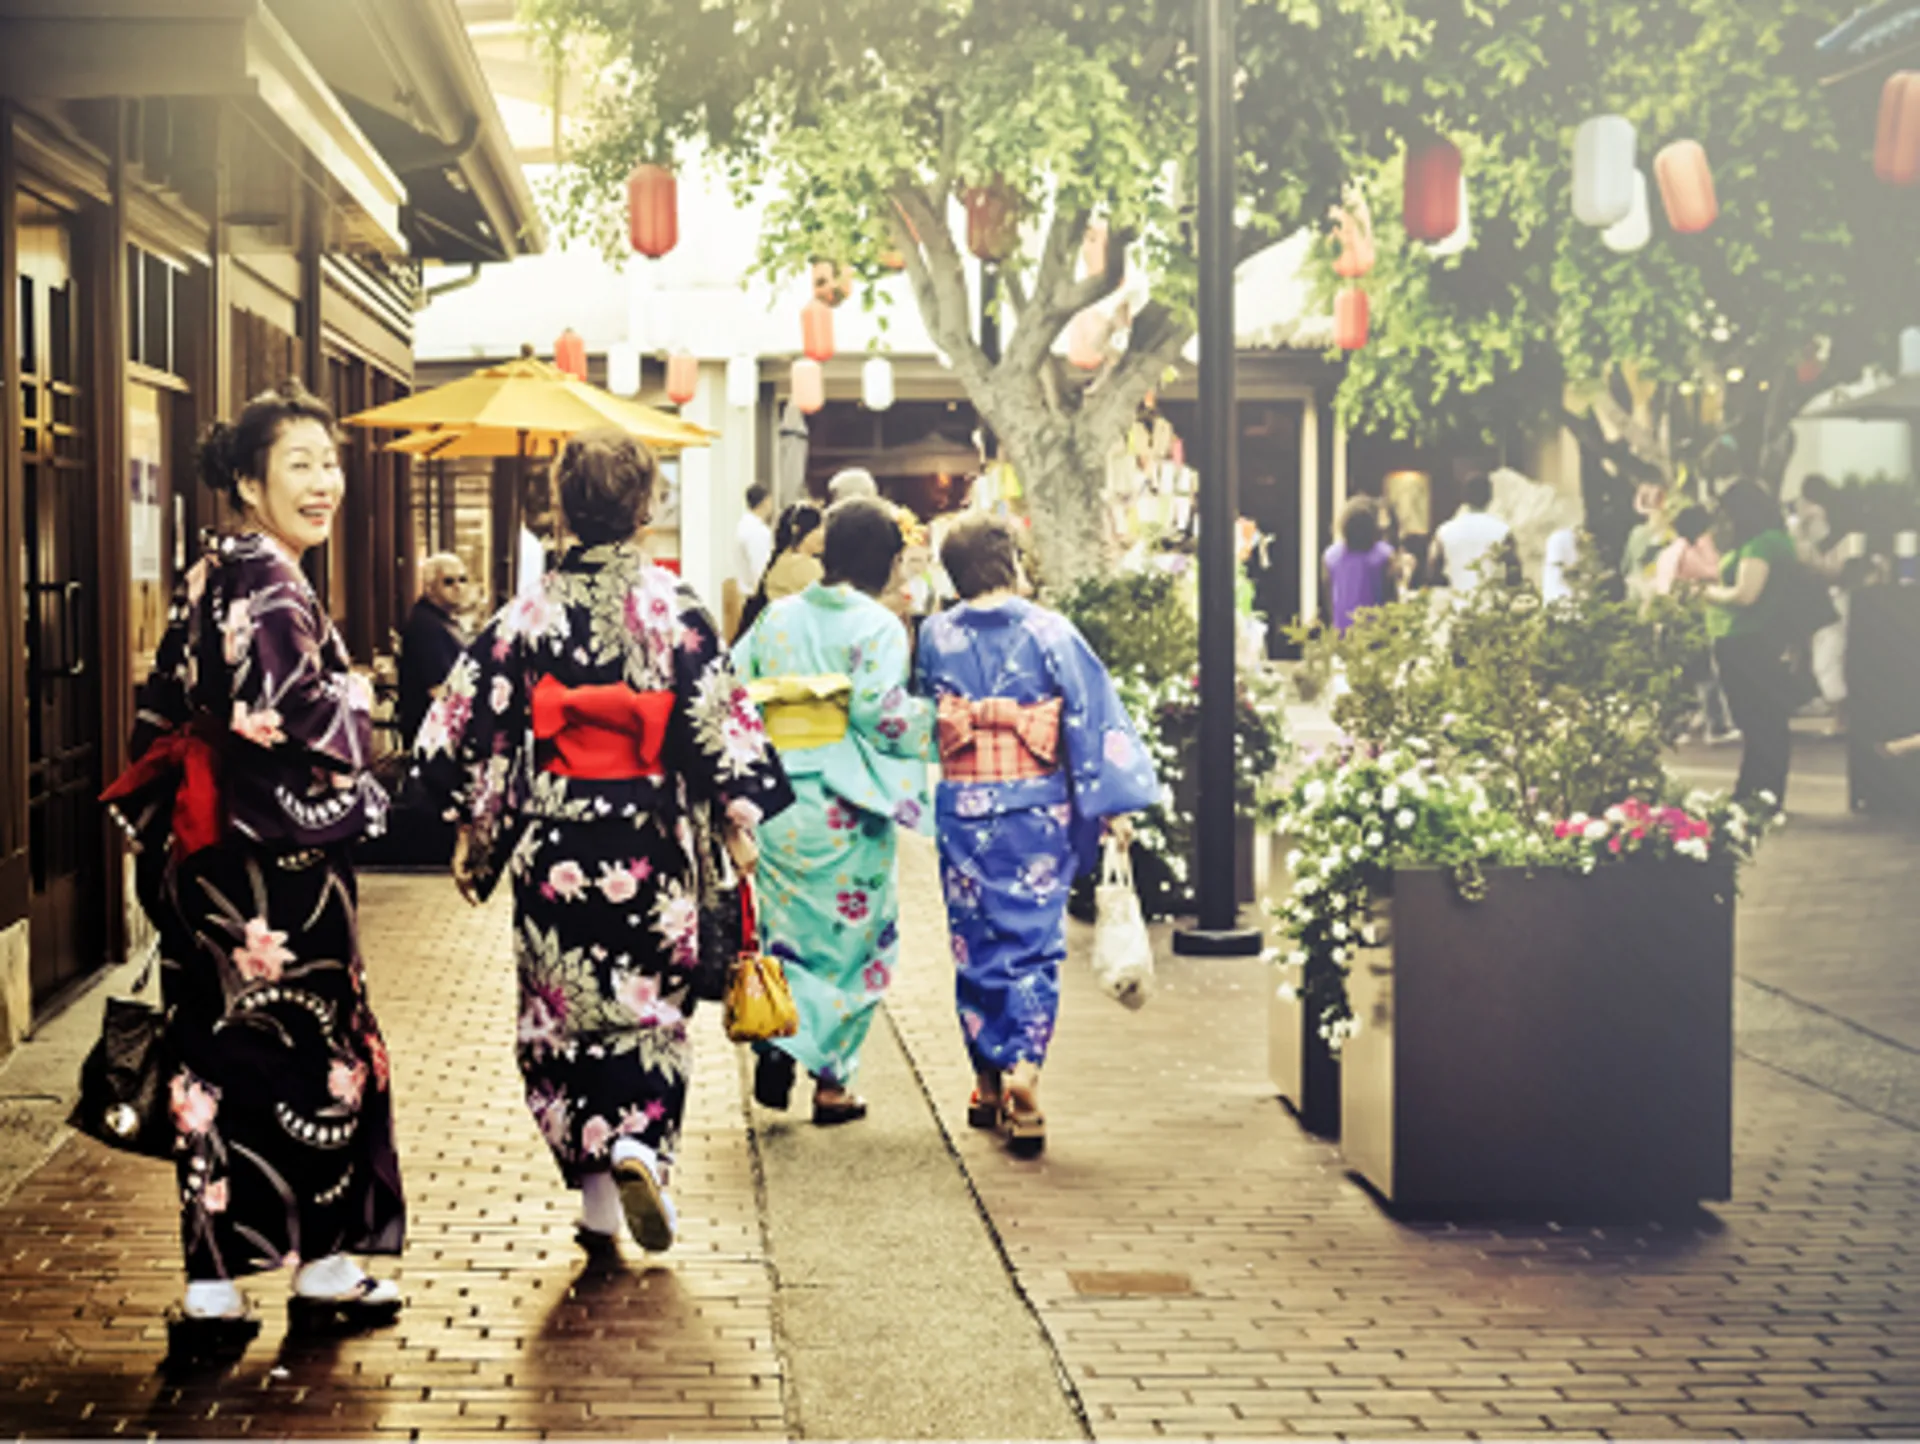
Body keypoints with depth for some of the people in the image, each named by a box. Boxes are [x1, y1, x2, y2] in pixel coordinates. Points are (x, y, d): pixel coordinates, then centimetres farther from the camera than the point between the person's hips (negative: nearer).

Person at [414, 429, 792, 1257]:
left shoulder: (528, 615, -2)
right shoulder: (675, 609, -6)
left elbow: (472, 725, 1)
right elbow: (719, 722, -7)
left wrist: (473, 829, 11)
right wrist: (740, 821, 4)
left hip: (552, 848, 1)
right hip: (651, 848, -1)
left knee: (563, 1012, 10)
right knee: (651, 1006, 12)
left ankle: (597, 1204, 13)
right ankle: (639, 1147, -12)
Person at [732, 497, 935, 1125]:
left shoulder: (775, 618, 6)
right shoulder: (877, 626, -9)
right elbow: (882, 713, -18)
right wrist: (934, 716, -2)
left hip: (777, 805, 4)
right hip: (846, 810, -4)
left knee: (787, 930, 18)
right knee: (852, 939, 8)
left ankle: (775, 1045, 2)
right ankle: (831, 1080, 10)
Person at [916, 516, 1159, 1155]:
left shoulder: (935, 637, 0)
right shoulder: (1049, 632, -6)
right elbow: (1091, 714, -7)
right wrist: (1114, 803, -4)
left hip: (963, 809, 2)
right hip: (1037, 808, -2)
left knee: (975, 944, 12)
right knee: (1033, 942, 2)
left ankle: (988, 1085, 18)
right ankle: (1023, 1072, -15)